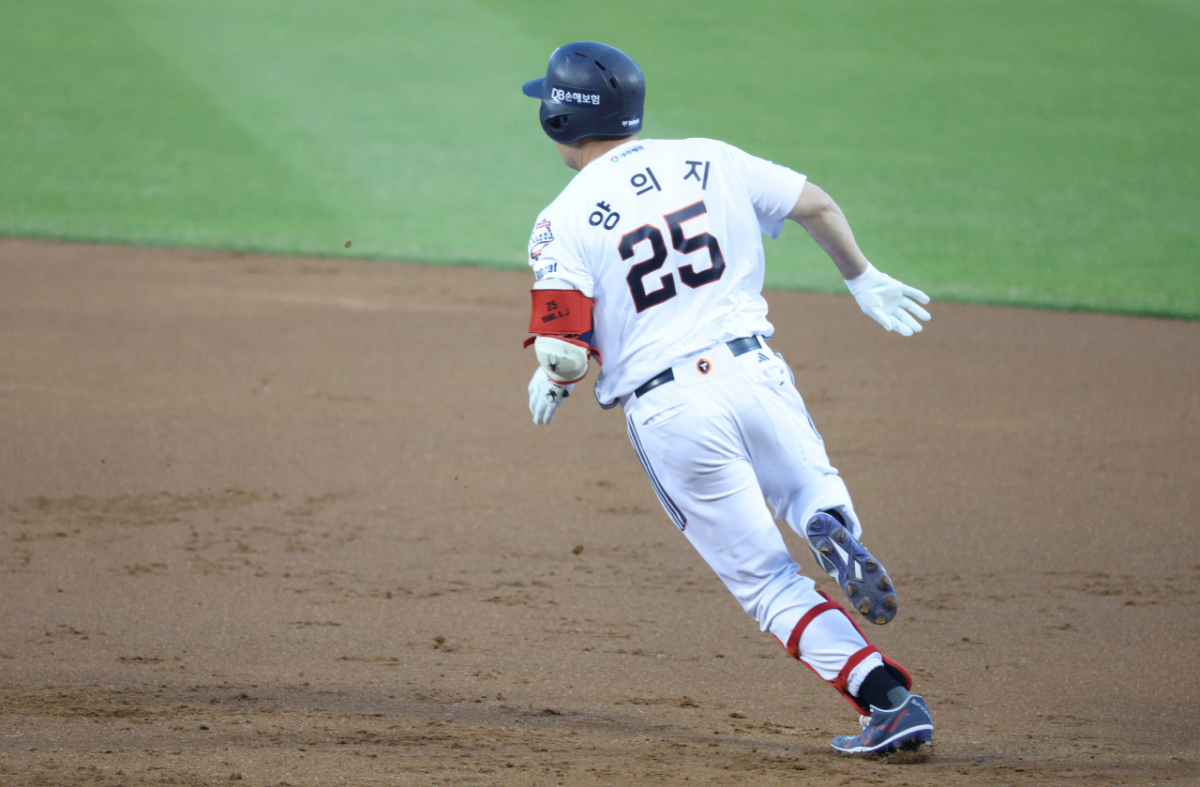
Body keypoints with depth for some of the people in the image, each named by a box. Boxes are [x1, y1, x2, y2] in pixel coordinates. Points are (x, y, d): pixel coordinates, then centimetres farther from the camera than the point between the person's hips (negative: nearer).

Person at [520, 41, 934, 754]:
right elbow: (816, 206, 13)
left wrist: (549, 387, 12)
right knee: (811, 485, 29)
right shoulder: (710, 161, 7)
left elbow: (565, 354, -11)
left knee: (767, 579, 7)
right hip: (753, 370, 3)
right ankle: (833, 524, -10)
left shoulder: (564, 223, -4)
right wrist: (863, 278, 30)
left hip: (666, 413, -3)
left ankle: (890, 701, -6)